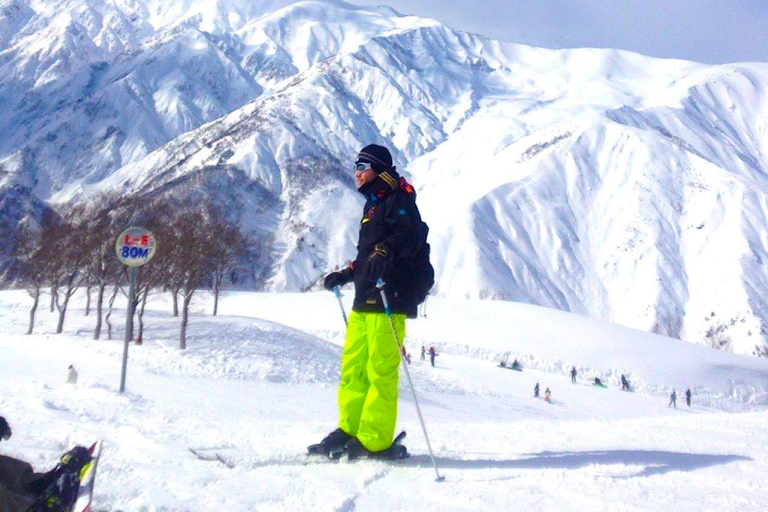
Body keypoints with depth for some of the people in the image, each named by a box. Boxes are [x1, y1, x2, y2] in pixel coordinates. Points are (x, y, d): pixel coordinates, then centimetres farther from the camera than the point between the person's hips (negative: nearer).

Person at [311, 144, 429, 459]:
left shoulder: (398, 200, -3)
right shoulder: (373, 205, 26)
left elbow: (413, 234, -22)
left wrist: (386, 250, -35)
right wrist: (346, 275, 32)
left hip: (388, 300, -10)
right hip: (364, 301, 10)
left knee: (380, 370, -9)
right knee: (353, 368, 9)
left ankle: (375, 441, -6)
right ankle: (349, 431, 16)